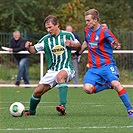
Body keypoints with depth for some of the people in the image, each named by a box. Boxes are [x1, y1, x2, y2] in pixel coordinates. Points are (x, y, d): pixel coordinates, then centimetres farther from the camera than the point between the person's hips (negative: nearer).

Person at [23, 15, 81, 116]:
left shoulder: (67, 35, -2)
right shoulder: (46, 39, 3)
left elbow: (79, 47, 10)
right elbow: (34, 50, 6)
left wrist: (72, 44, -12)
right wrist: (28, 47, -17)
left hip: (66, 69, -4)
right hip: (52, 71, 4)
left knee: (60, 76, -41)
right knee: (38, 91, 0)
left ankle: (63, 107, -49)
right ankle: (31, 111, 32)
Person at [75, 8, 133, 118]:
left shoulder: (104, 31, -11)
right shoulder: (87, 30, 8)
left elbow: (117, 45, -13)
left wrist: (115, 46, -34)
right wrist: (79, 53, 35)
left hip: (107, 65, -5)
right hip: (93, 68, 5)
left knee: (116, 84, -28)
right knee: (87, 88, -21)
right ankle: (108, 85, 5)